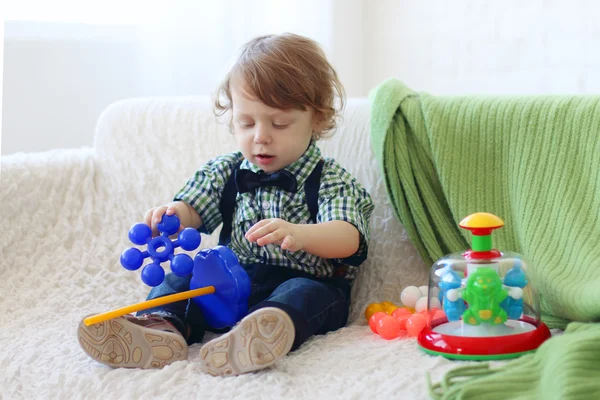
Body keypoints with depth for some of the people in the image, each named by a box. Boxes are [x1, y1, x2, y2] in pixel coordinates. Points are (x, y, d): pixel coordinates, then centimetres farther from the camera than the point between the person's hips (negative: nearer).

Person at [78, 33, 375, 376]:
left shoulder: (331, 181, -5)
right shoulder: (225, 172, 10)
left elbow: (349, 239, -19)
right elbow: (194, 209, 5)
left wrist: (297, 234, -41)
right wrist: (174, 215, -23)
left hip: (307, 281, -5)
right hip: (232, 279, 5)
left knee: (304, 294, -35)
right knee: (182, 276, -14)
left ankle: (267, 331, -67)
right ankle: (162, 325, -44)